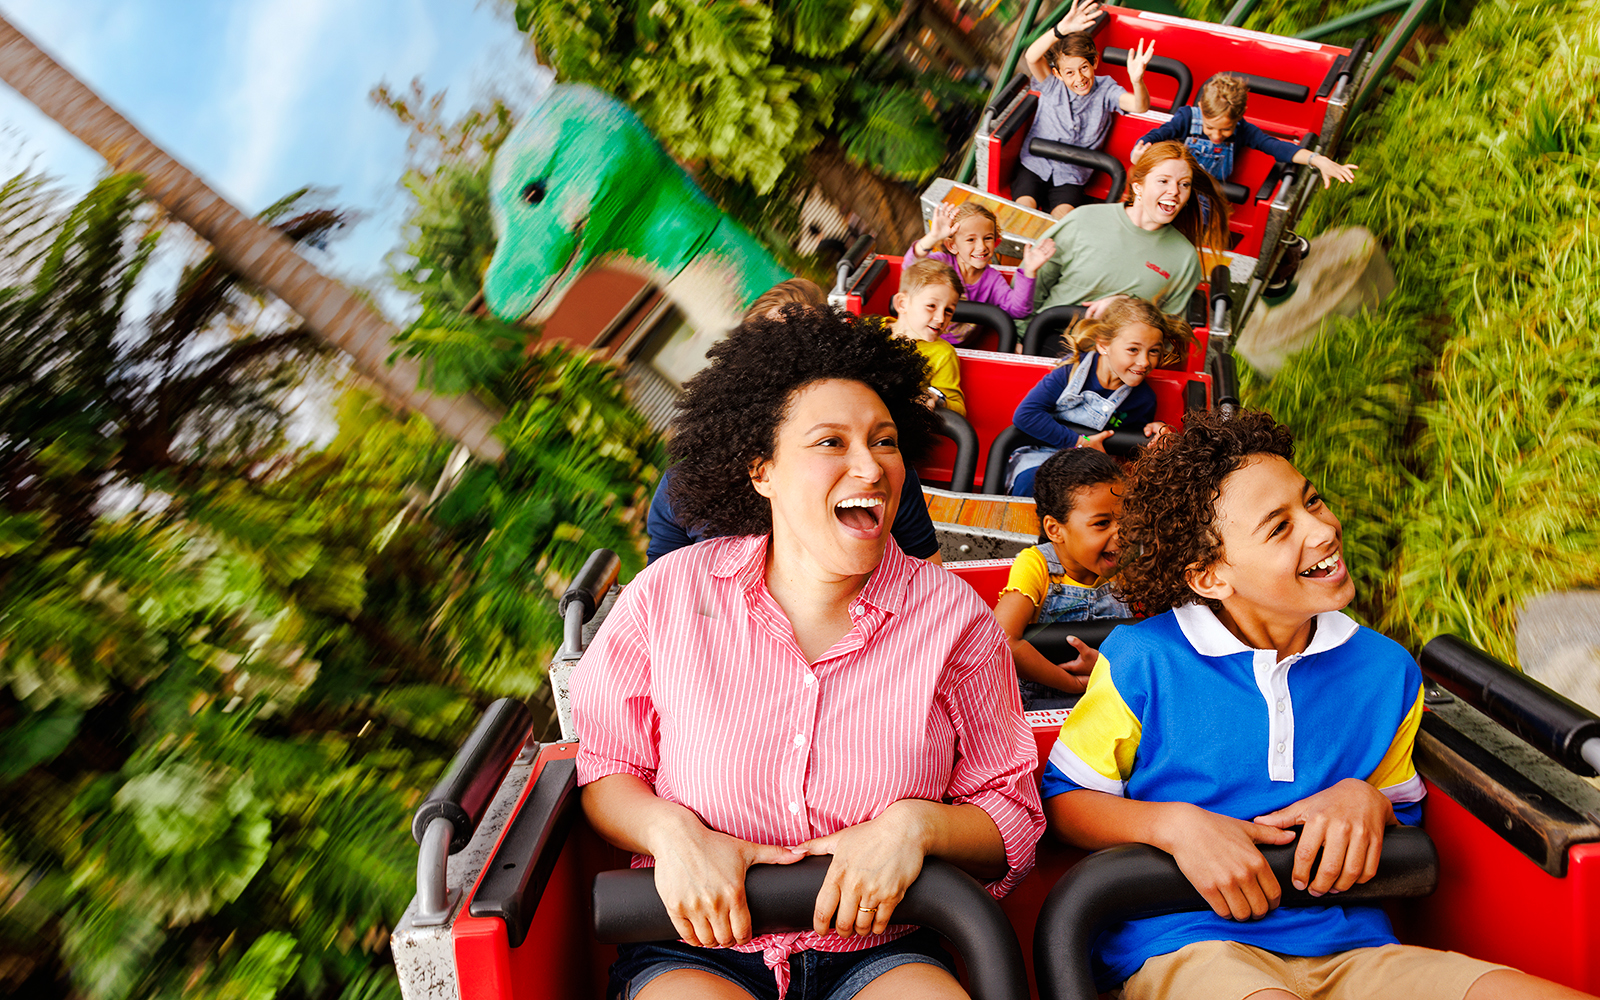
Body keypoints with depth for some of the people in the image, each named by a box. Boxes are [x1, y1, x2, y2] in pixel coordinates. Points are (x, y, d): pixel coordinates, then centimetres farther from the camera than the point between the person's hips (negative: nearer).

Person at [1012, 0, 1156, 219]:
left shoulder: (1105, 90, -3)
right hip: (1034, 165, 0)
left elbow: (1140, 106, -20)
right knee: (1024, 207, -24)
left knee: (1064, 217, -25)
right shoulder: (1052, 85, -4)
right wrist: (1061, 30, -44)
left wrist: (1137, 81, -45)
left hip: (1070, 176, 0)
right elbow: (1032, 57, -25)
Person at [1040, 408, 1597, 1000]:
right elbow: (1062, 797, 6)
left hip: (1351, 950, 5)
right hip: (1185, 947, -4)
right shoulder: (1145, 662, 0)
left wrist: (1366, 799, 0)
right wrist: (1177, 825, -11)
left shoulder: (1386, 672, 12)